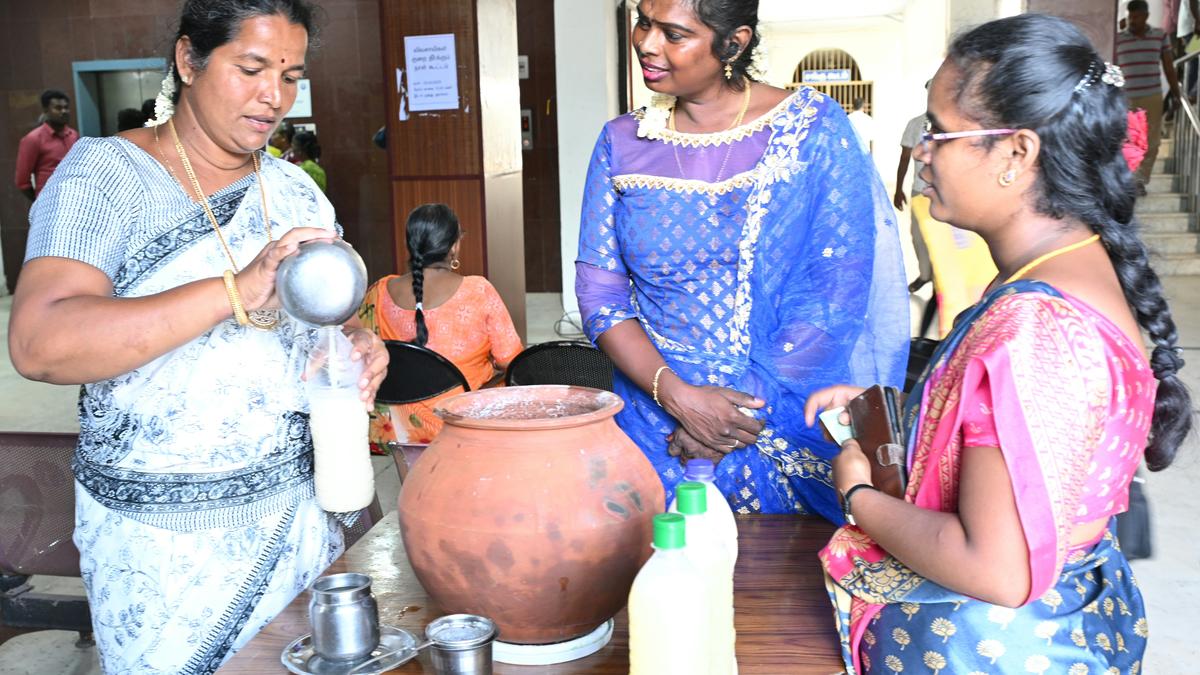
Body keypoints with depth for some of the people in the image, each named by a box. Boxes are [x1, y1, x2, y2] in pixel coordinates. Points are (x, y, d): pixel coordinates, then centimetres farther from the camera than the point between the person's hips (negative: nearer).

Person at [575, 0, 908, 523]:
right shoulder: (621, 142, 2)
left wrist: (746, 410, -15)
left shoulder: (814, 127, -7)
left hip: (789, 429, -2)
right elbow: (600, 291, -1)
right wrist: (678, 397, -15)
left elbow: (839, 289, -12)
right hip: (656, 427, 2)